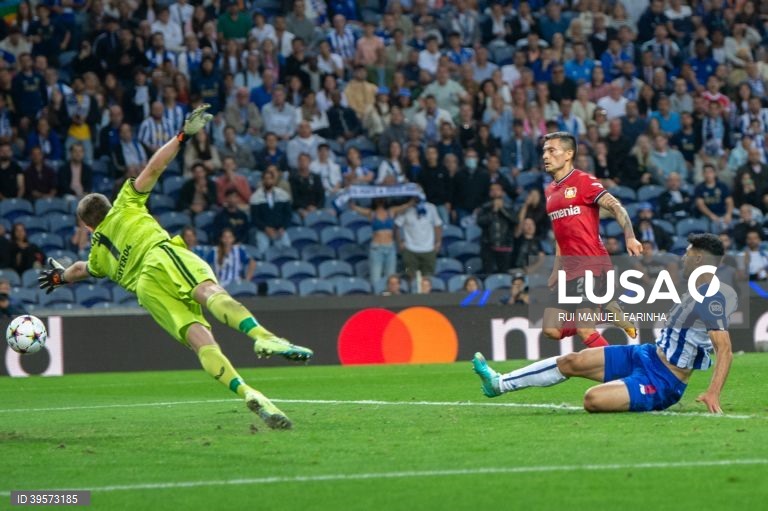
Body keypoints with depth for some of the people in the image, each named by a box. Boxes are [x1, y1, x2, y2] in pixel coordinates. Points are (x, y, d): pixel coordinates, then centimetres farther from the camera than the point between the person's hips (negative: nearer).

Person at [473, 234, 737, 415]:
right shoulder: (697, 291, 8)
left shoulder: (711, 299, -23)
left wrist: (713, 393, -41)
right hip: (646, 355, 10)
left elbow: (725, 350, -31)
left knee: (593, 399, -32)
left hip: (661, 382, -10)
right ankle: (499, 384, 19)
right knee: (572, 361, 9)